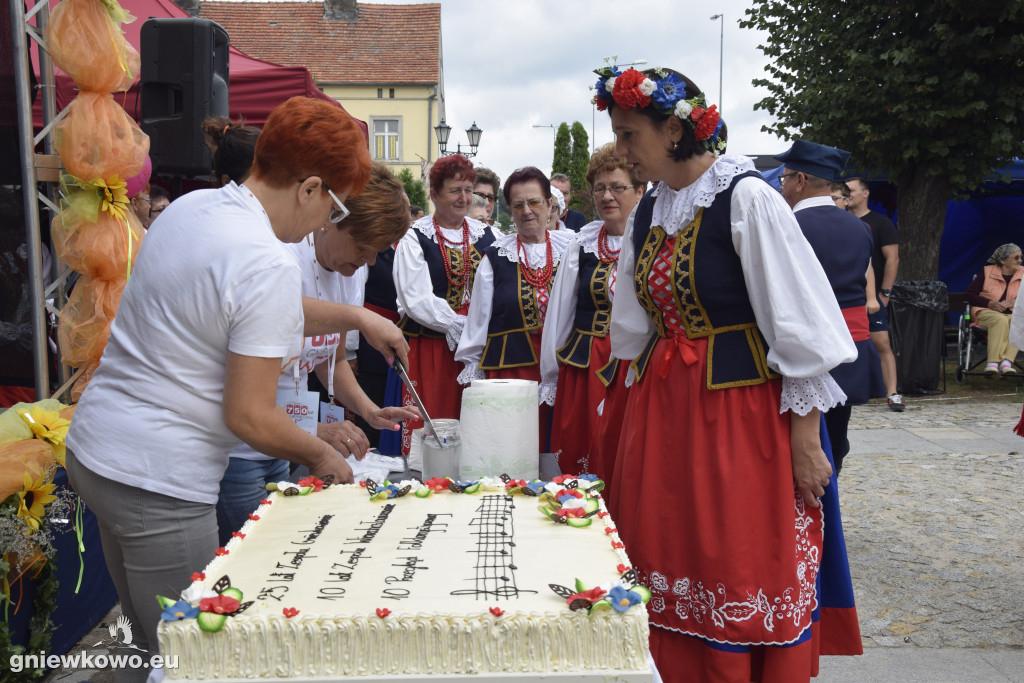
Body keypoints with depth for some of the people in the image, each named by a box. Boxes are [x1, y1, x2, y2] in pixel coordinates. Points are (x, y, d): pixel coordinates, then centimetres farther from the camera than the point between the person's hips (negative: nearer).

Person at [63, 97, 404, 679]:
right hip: (159, 482, -9)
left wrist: (358, 317, 23)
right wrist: (322, 455, -4)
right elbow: (249, 417, -21)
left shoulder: (188, 206, 4)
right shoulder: (270, 267, -23)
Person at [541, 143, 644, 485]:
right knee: (576, 464, 5)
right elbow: (559, 312, 14)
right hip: (582, 370, 3)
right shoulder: (581, 244, 10)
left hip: (635, 370, -3)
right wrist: (552, 378, 14)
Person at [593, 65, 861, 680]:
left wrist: (806, 438, -13)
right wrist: (645, 401, 17)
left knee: (743, 572, 4)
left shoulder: (746, 198, -13)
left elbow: (798, 321, -13)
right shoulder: (649, 211, 8)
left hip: (743, 410, -6)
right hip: (662, 410, 7)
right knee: (665, 564, 12)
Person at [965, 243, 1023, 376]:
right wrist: (990, 303, -11)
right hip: (985, 312, -2)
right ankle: (993, 361, -45)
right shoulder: (987, 271, 7)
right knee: (1000, 320, -38)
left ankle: (1007, 361, -47)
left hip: (1012, 314, 2)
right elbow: (968, 294, 1)